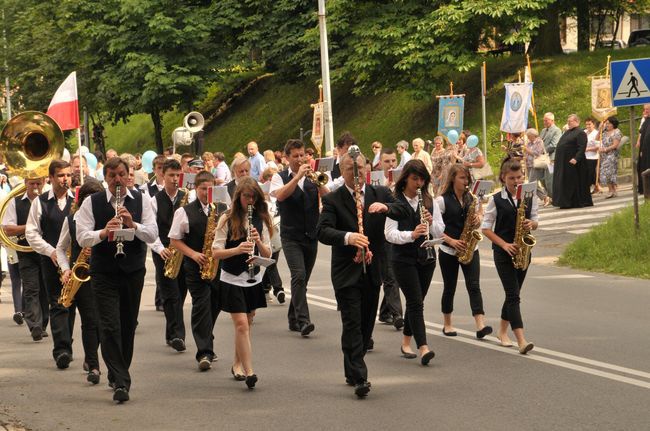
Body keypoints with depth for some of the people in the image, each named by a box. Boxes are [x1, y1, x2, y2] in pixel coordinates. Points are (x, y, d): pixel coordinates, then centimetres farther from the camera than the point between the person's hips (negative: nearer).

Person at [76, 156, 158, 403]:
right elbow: (82, 237, -8)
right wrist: (104, 232, -26)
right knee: (110, 327, -12)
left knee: (128, 326, 11)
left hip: (134, 271, 3)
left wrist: (132, 224, -23)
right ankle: (121, 382, -15)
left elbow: (152, 234, -5)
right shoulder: (91, 203, -1)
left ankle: (118, 376, 28)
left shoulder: (141, 200, 3)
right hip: (104, 273, -2)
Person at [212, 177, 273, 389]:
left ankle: (237, 364, 31)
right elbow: (216, 252, -9)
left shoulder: (261, 220, 5)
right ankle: (249, 371, -17)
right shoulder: (227, 220, -5)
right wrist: (237, 249, -25)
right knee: (241, 324, -12)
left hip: (253, 280, 4)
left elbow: (267, 254, 3)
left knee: (245, 324, 13)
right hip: (231, 280, -4)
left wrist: (258, 241, -17)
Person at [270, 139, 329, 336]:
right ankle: (303, 320, -24)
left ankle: (293, 319, 22)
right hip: (291, 236, -4)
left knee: (303, 279, 10)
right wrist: (298, 176, -22)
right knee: (299, 275, -18)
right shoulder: (280, 177, 1)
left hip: (311, 236, 4)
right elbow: (280, 195, -20)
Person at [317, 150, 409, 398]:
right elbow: (323, 231, -18)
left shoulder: (380, 194, 6)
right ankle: (359, 377, -13)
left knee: (366, 324, 11)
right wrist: (347, 237, -37)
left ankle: (353, 370, 26)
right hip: (346, 272, -4)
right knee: (352, 324, -10)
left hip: (372, 271, 4)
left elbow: (404, 212, -7)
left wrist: (386, 207, -28)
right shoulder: (333, 199, -5)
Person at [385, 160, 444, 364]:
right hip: (404, 259, -5)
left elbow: (440, 231, 7)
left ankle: (406, 343, 27)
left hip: (426, 258, 5)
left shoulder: (429, 201, 7)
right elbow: (389, 234, -14)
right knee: (416, 302, -13)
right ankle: (423, 348, -20)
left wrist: (431, 222, -14)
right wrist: (411, 234, -30)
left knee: (416, 302, 12)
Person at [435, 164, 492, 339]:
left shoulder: (471, 198, 8)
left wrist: (478, 219, -7)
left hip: (470, 249, 3)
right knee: (449, 287, 7)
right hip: (448, 251, -3)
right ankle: (447, 325, 23)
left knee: (474, 285, -10)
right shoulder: (443, 200, -7)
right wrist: (451, 241, -19)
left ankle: (481, 325, -20)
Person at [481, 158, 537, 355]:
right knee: (513, 294, -12)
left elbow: (534, 220, 12)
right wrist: (504, 244, -16)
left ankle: (502, 332, 31)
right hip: (503, 252, -4)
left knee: (513, 293, 13)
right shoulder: (496, 200, -7)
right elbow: (486, 228, -5)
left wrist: (531, 224, -12)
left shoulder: (530, 197, 4)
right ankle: (521, 340, -21)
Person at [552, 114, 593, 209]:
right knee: (564, 183, 9)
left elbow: (582, 148, -19)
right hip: (563, 162, 9)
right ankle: (566, 203, 14)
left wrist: (576, 158, -29)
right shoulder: (567, 132, 18)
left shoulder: (580, 133, -10)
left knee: (574, 182, -4)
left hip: (572, 162, -9)